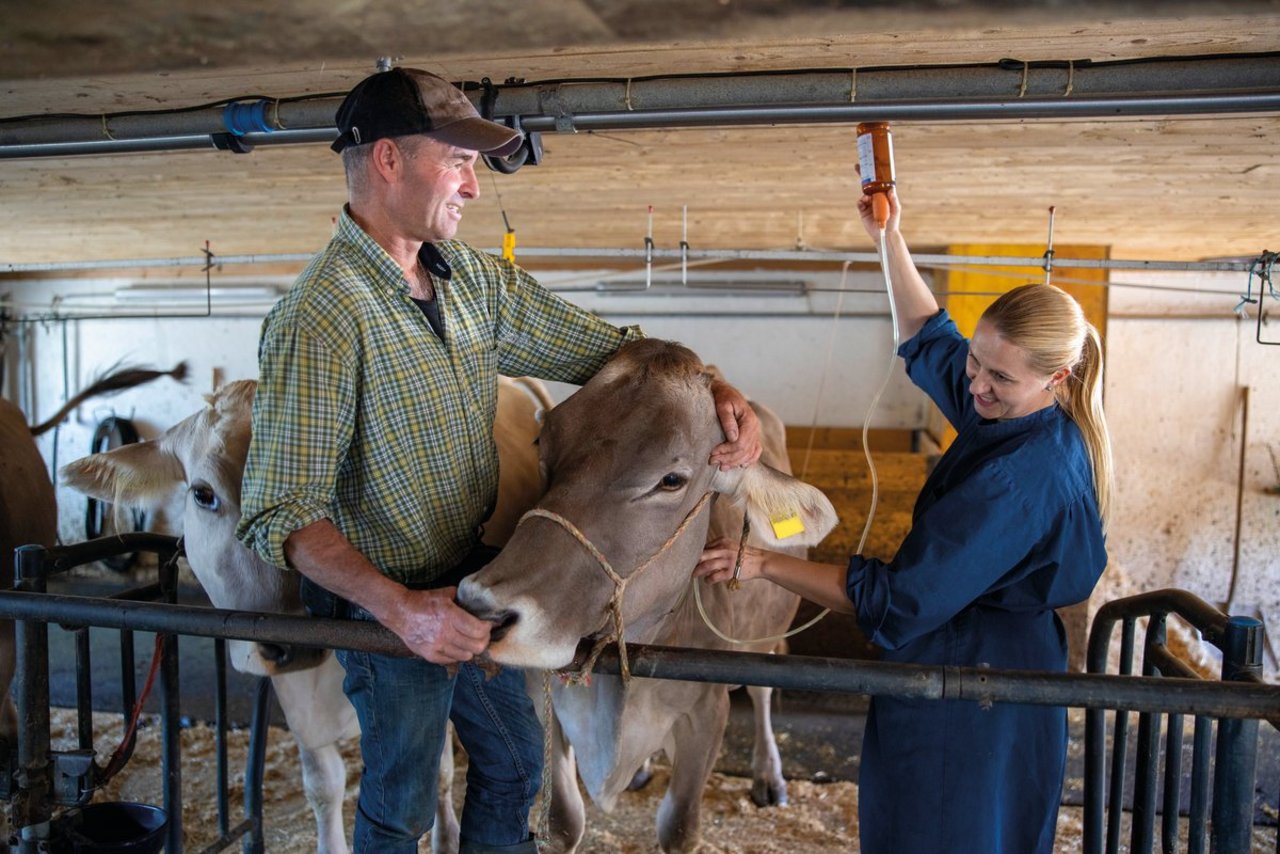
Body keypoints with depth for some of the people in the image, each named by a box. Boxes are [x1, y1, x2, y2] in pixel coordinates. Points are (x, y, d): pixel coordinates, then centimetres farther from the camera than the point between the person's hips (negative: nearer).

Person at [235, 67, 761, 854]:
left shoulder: (473, 277, -2)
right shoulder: (322, 315, -25)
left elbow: (601, 345, 2)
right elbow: (282, 513, -25)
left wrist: (717, 391, -12)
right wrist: (398, 608, -35)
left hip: (475, 581, 7)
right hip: (390, 605, -7)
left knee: (516, 761, 25)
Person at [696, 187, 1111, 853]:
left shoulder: (1016, 476, -30)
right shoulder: (1053, 429, 0)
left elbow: (898, 600, -28)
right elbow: (930, 339, 14)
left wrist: (764, 565, -24)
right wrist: (890, 241, 10)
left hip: (966, 702, -10)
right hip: (1019, 666, 10)